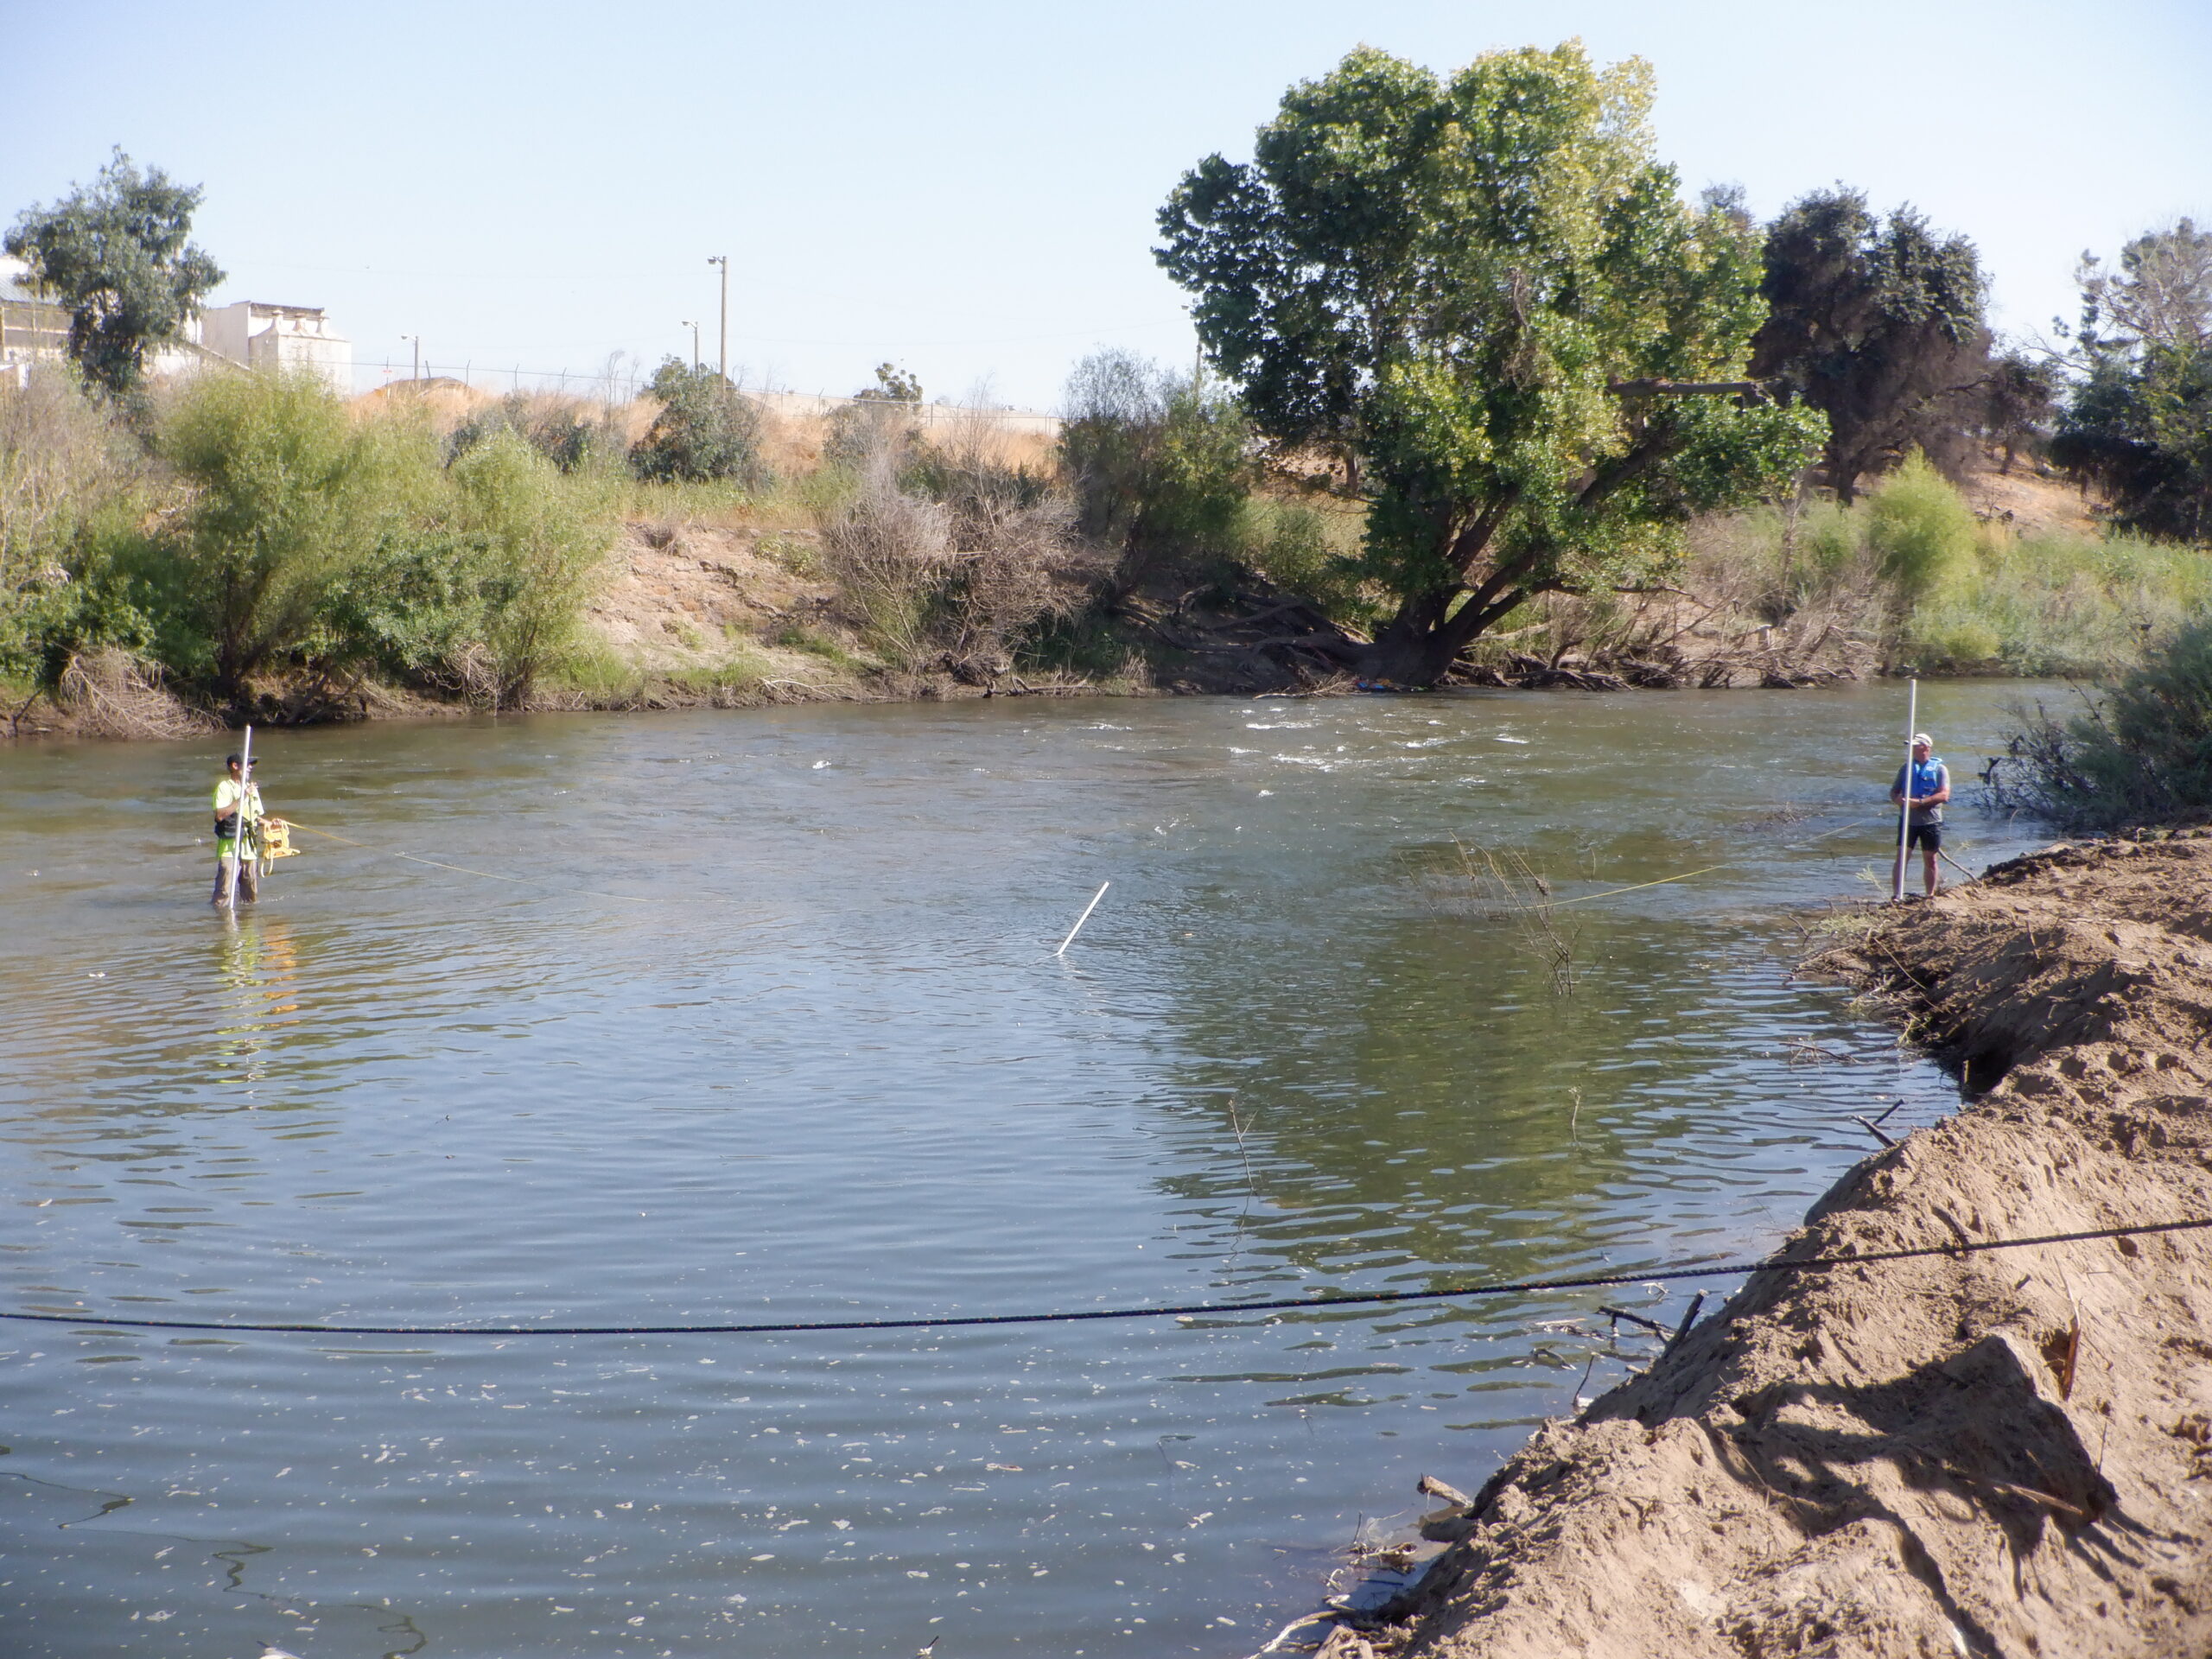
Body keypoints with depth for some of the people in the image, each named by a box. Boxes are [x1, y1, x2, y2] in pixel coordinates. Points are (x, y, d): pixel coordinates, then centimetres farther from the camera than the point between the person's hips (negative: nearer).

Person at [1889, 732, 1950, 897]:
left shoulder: (1939, 769, 0)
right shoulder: (1906, 768, 11)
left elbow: (1944, 795, -10)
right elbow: (1894, 791, 12)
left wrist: (1920, 802, -22)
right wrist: (1897, 799, -13)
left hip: (1930, 821, -2)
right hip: (1908, 820, 2)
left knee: (1930, 860, 8)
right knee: (1901, 857, -4)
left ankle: (1931, 895, 19)